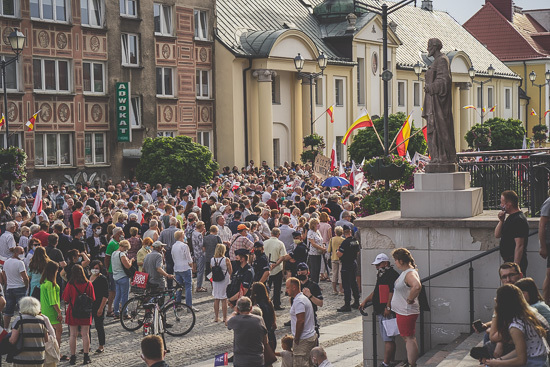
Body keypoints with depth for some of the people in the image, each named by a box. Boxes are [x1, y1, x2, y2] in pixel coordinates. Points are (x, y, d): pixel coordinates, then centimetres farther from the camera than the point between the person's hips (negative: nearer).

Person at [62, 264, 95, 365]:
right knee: (85, 334, 8)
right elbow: (93, 299, 3)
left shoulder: (70, 285, -12)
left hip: (73, 313, -2)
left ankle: (73, 357, 7)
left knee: (73, 335, 5)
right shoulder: (89, 284, -6)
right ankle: (86, 357, 9)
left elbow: (65, 299, -5)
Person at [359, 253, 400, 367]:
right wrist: (365, 301, 22)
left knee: (388, 339, -11)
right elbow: (376, 291, 30)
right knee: (389, 339, 13)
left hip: (388, 312, -11)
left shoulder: (392, 275, -11)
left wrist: (388, 307, -23)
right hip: (381, 312, 11)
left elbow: (392, 292, -19)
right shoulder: (382, 275, 22)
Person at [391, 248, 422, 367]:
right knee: (408, 338, 17)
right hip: (402, 311, 10)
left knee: (409, 338, -5)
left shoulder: (410, 273, -22)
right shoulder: (405, 272, 11)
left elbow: (417, 286, -42)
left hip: (406, 312, -10)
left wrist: (409, 299, -29)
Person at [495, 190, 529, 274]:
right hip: (508, 261, 10)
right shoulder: (511, 217, 15)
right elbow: (497, 235, 16)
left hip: (516, 261, -10)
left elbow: (519, 246, -22)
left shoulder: (519, 220, -17)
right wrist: (501, 221, -1)